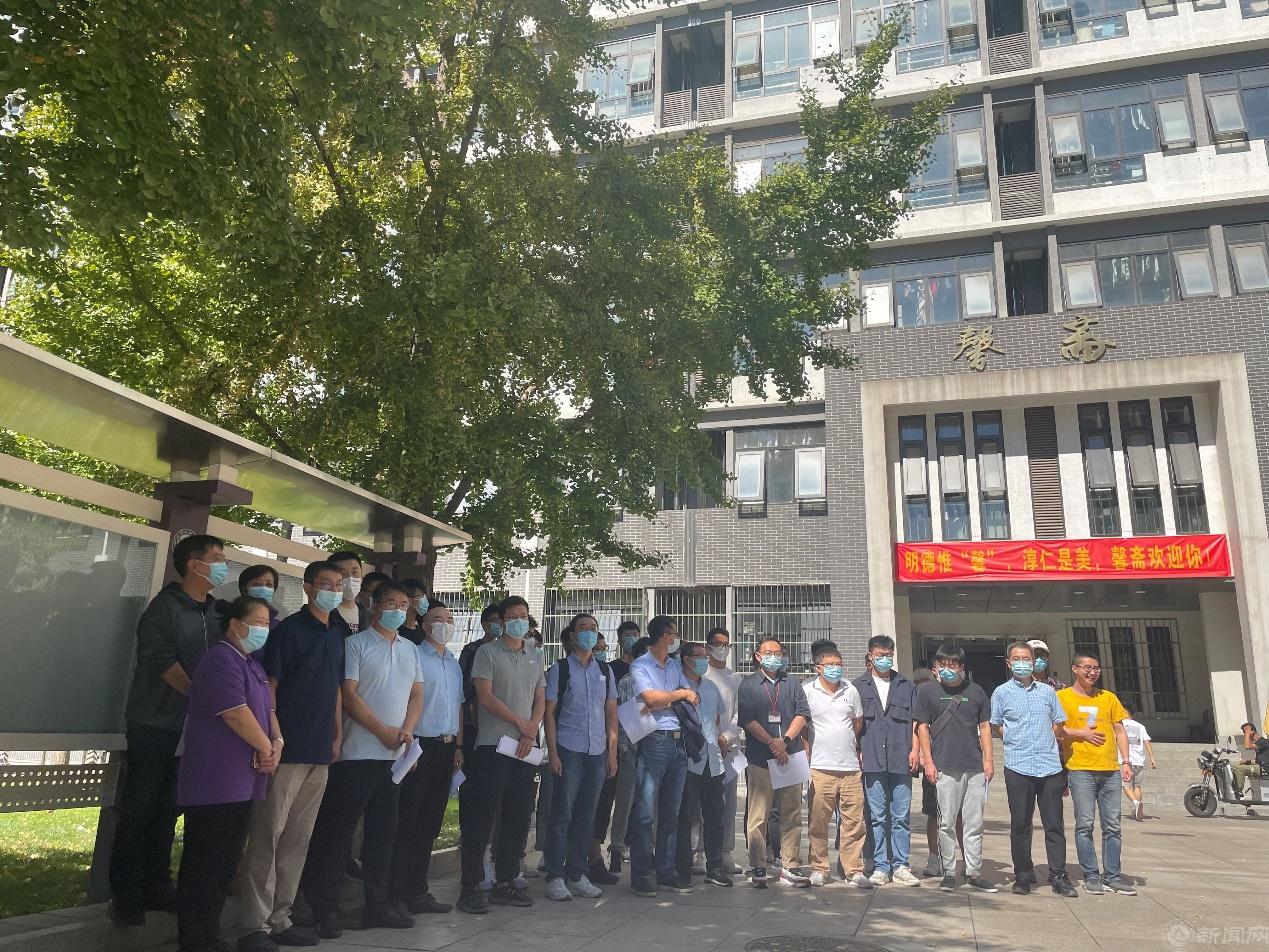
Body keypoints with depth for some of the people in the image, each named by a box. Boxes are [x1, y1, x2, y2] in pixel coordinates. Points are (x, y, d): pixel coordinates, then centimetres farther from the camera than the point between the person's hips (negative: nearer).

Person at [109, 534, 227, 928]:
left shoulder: (217, 611, 8)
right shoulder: (166, 606, -9)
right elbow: (162, 661, -17)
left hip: (192, 728, 6)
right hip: (154, 725, -6)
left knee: (167, 811, 12)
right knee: (138, 811, 0)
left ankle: (156, 888, 20)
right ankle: (124, 894, 10)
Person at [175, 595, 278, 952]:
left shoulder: (252, 665, 18)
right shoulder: (221, 660, -13)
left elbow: (267, 709, 19)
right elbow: (235, 712, -20)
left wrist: (277, 742, 0)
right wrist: (266, 748, -9)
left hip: (241, 782, 10)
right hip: (215, 783, -10)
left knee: (226, 865, 14)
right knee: (203, 865, -2)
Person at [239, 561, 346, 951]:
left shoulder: (336, 638, 15)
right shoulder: (288, 630, -5)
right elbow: (268, 686, -8)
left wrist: (337, 737, 13)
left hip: (320, 752, 7)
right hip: (287, 749, -7)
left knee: (298, 839, 11)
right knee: (267, 837, -3)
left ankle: (280, 919, 19)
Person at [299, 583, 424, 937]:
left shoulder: (410, 650, 14)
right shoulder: (356, 644, -4)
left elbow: (417, 694, 12)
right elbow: (348, 695, -11)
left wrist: (407, 731, -6)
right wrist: (384, 732, -13)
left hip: (395, 756, 6)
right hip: (357, 754, -6)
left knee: (383, 831, 12)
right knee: (338, 832, -1)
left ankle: (377, 905, 21)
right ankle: (326, 908, 7)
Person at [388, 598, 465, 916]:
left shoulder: (455, 663, 16)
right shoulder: (414, 657, -6)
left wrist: (458, 747, 14)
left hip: (446, 747, 7)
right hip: (420, 745, -7)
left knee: (431, 823, 12)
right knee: (406, 823, -3)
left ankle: (418, 891, 21)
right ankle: (396, 895, 5)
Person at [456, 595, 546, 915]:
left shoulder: (535, 657, 16)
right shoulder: (488, 652, -1)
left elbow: (540, 699, 13)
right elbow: (485, 696, -9)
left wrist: (531, 733, -4)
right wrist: (520, 723, -10)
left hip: (526, 748, 6)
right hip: (493, 745, -6)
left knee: (518, 817, 9)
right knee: (482, 817, -5)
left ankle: (505, 883, 19)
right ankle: (470, 887, 2)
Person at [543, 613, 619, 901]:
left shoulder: (605, 670, 12)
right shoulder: (560, 669, 1)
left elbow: (611, 712, 13)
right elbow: (550, 713, -2)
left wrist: (612, 753, 8)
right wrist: (552, 753, -8)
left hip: (597, 752, 4)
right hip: (568, 751, -4)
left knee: (586, 817, 9)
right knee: (562, 816, -1)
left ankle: (578, 876, 18)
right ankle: (555, 878, 7)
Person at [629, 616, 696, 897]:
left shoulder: (675, 666, 18)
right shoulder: (640, 666, -2)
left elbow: (693, 698, 10)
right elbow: (650, 698, -16)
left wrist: (662, 703, -5)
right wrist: (679, 694, -1)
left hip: (678, 742, 7)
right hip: (654, 742, -7)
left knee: (671, 811, 10)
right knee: (646, 811, -6)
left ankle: (666, 872, 18)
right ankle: (640, 875, 1)